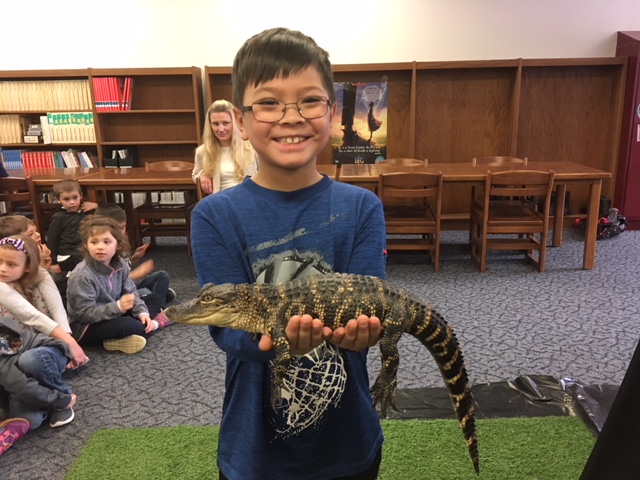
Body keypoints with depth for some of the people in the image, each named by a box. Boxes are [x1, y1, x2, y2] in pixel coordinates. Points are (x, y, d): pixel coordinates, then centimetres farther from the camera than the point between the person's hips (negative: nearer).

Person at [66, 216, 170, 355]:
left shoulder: (120, 264, -4)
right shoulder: (81, 275, -25)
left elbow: (131, 292, 1)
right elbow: (85, 314, -25)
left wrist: (142, 313, -17)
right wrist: (118, 306, -35)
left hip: (114, 315, 9)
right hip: (87, 328, -8)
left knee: (156, 299, 6)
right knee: (126, 325, -39)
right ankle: (157, 323, -8)